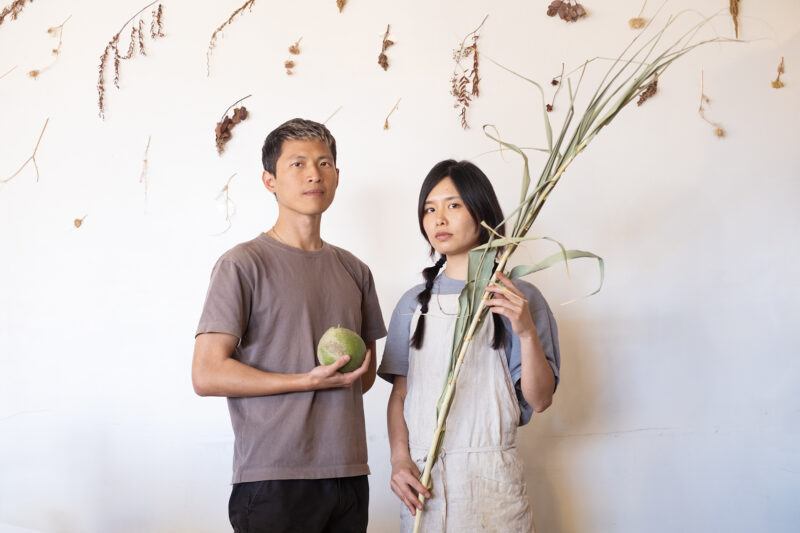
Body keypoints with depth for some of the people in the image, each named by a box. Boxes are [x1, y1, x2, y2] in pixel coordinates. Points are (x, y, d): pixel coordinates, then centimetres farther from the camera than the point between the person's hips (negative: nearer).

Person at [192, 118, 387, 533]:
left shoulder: (354, 270, 13)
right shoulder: (243, 264, -5)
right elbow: (207, 375, -12)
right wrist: (309, 382, -14)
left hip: (350, 473, 6)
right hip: (274, 480, -5)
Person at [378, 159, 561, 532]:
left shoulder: (518, 298, -2)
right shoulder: (414, 302, 8)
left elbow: (539, 400, -5)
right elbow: (400, 392, 8)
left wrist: (527, 331, -20)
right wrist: (400, 460, -6)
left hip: (490, 472, -2)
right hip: (421, 476, 3)